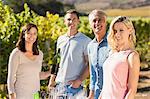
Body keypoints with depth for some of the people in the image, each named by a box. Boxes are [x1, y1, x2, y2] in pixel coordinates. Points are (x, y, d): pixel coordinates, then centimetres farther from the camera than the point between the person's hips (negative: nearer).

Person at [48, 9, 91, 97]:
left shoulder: (85, 40, -5)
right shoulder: (60, 39, 11)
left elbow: (90, 65, -8)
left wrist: (79, 81, -16)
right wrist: (52, 80, 12)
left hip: (74, 86, -5)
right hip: (59, 84, 5)